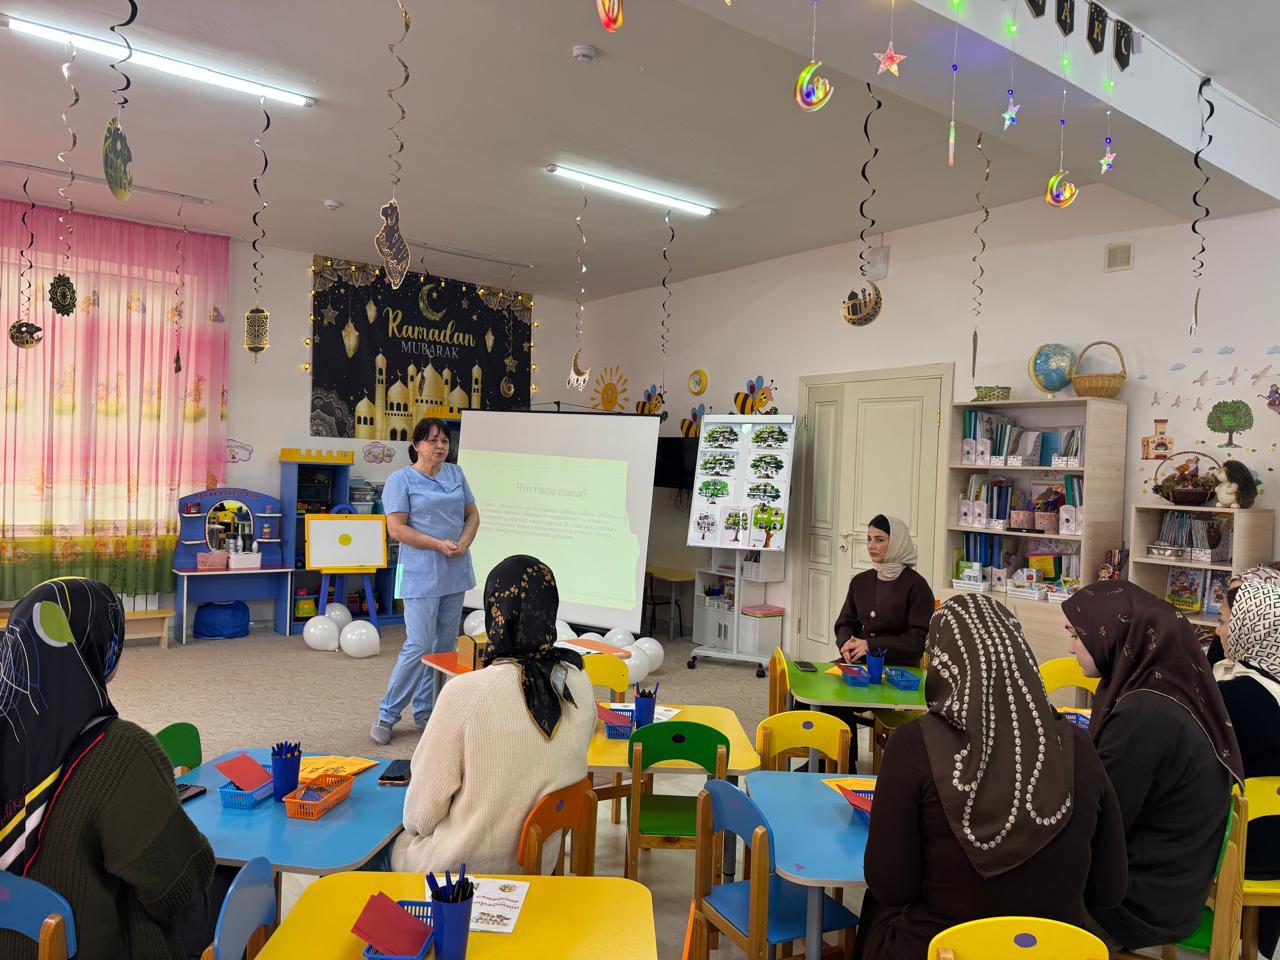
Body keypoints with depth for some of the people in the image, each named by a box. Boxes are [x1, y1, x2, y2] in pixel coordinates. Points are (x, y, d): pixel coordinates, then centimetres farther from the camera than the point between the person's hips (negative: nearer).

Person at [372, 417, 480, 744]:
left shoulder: (455, 474, 12)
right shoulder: (401, 479, -5)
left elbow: (472, 514, 13)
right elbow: (396, 529, -12)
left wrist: (463, 543, -6)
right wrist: (439, 545, -18)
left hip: (455, 574, 6)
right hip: (422, 576, -6)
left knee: (445, 647, 10)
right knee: (419, 646, -8)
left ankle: (424, 713, 23)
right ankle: (387, 715, 8)